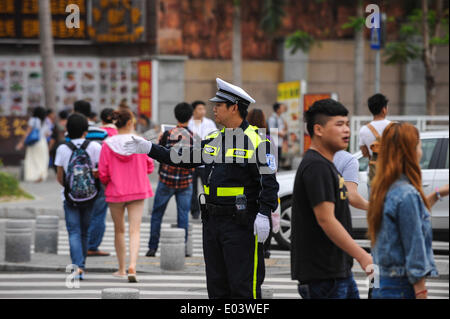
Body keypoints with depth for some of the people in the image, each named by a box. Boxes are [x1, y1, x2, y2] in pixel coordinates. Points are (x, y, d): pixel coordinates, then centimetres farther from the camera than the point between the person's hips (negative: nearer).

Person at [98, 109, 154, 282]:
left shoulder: (108, 144, -8)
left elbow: (103, 173, -7)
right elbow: (149, 167, 1)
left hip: (115, 191, 0)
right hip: (137, 190, 0)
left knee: (119, 230, 15)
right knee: (135, 230, -1)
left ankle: (121, 269, 23)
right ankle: (132, 265, -21)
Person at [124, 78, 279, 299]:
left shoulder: (256, 140, -10)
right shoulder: (214, 140, 14)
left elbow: (269, 182, -15)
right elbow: (183, 158, 18)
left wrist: (263, 215, -22)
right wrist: (149, 149, 13)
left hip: (241, 224, -8)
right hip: (212, 222, 8)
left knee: (244, 287, -8)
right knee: (217, 285, 12)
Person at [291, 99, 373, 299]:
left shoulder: (325, 165, 17)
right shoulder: (317, 167, -17)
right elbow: (326, 220, -24)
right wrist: (363, 257, -26)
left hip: (339, 270, 11)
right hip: (321, 273, -11)